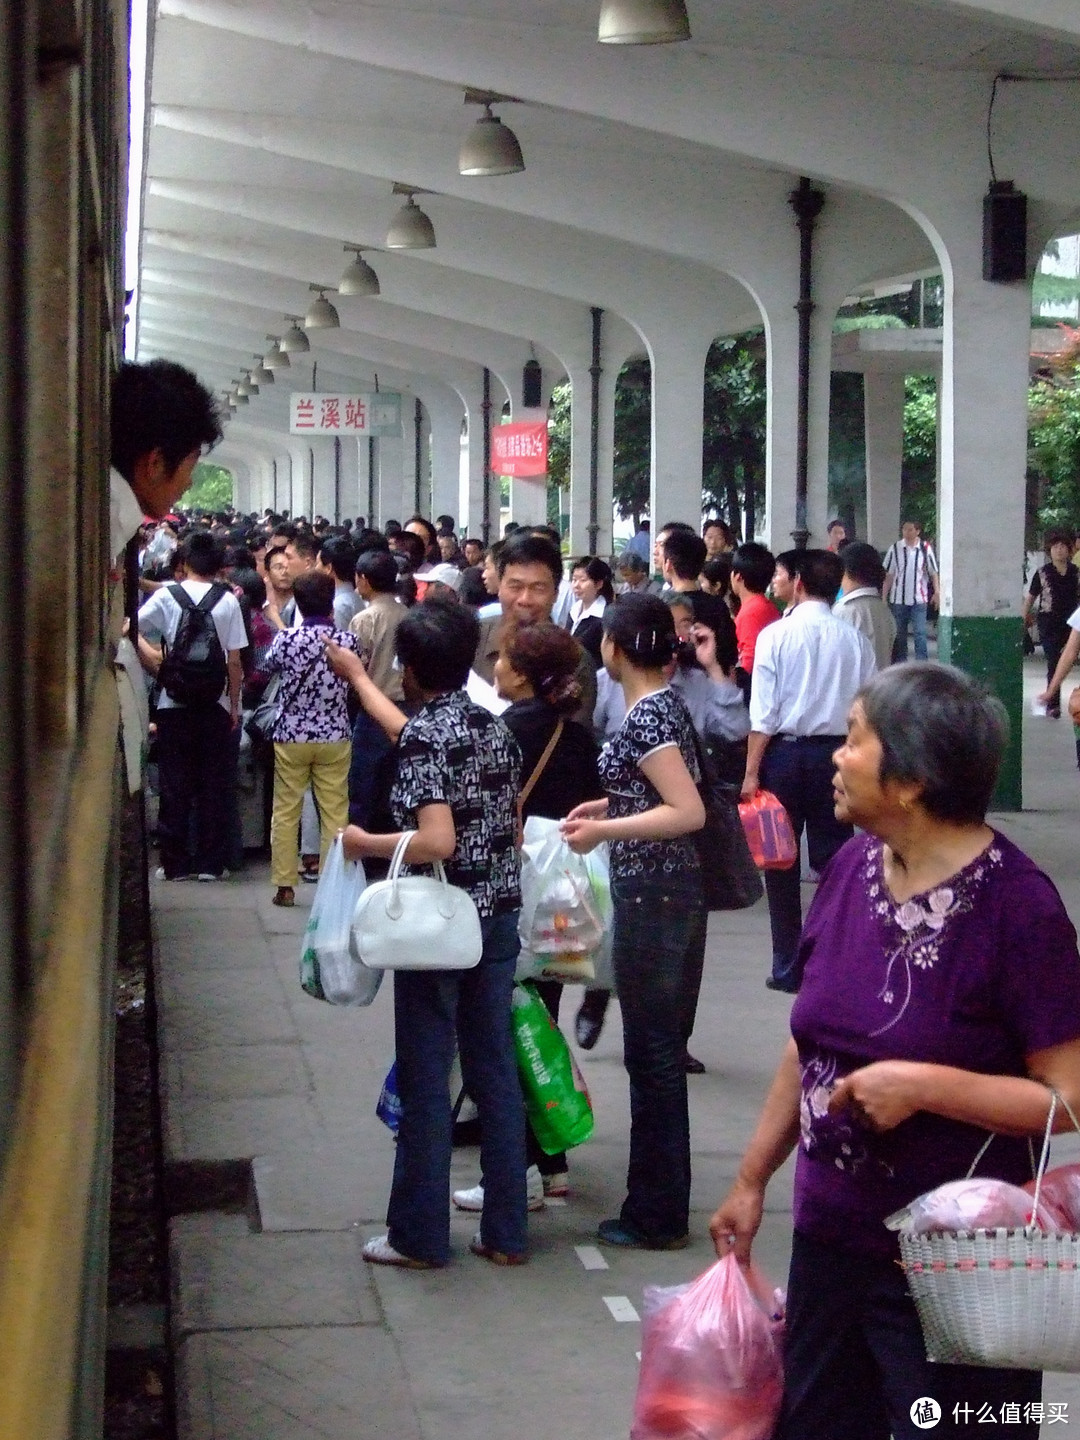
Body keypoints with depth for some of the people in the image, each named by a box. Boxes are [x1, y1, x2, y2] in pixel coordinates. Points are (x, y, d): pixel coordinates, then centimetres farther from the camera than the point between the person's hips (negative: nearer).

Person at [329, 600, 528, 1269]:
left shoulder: (424, 735, -16)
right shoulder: (496, 727, 7)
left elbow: (437, 841, -26)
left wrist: (366, 844, -10)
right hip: (499, 918, 7)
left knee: (426, 1078, 3)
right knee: (496, 1071, 10)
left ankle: (420, 1237, 11)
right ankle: (506, 1232, 16)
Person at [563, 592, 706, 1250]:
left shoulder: (646, 714, -17)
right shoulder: (667, 702, 11)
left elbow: (689, 811, -24)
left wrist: (604, 829, -19)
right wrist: (612, 806, 15)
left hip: (652, 894, -10)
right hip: (673, 891, 10)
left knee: (653, 1052, -1)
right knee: (661, 1049, 16)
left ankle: (658, 1217, 7)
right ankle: (661, 1200, 27)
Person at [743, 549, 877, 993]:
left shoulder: (776, 635, -7)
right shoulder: (854, 640, 0)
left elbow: (764, 712, -9)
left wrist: (752, 772, -5)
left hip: (785, 751, -2)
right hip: (837, 752, 2)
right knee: (834, 858, 9)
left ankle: (788, 968, 11)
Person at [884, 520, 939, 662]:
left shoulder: (925, 549, -2)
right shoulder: (895, 548, 0)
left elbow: (933, 573, 2)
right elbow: (888, 575, 4)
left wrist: (936, 592, -10)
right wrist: (884, 596, 1)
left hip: (919, 598, -2)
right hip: (898, 598, 2)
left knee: (920, 632, -7)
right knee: (899, 634, 10)